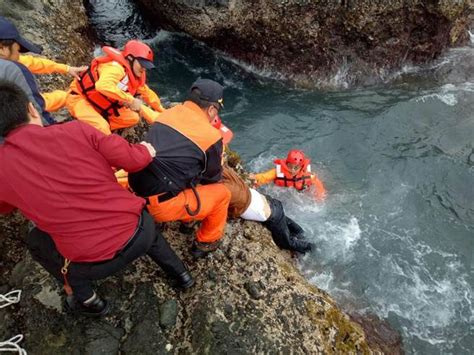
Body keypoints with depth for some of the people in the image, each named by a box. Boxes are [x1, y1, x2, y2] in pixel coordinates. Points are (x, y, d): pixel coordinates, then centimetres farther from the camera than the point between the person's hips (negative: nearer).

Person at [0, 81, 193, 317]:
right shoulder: (76, 130, -4)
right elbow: (133, 160, -4)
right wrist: (145, 151, 18)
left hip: (96, 262, -2)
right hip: (140, 232, 2)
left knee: (35, 241, 26)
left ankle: (87, 300, 29)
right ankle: (180, 273, 43)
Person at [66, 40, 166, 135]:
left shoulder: (136, 75, -3)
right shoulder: (116, 68, -33)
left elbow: (148, 94, 11)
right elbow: (103, 86, -52)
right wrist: (130, 100, -46)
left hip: (99, 105, 9)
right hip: (79, 99, -9)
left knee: (133, 118, 4)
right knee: (101, 128, -32)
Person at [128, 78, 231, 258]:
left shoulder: (168, 113, 8)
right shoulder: (211, 135, -7)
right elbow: (213, 178, 8)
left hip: (136, 194, 7)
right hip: (161, 205, -7)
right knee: (221, 193, 13)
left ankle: (186, 218, 38)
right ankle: (206, 243, 28)